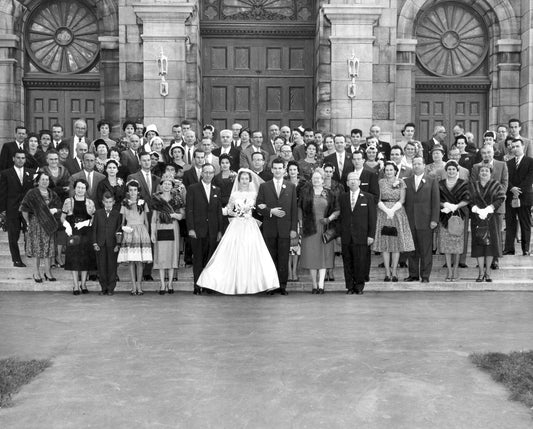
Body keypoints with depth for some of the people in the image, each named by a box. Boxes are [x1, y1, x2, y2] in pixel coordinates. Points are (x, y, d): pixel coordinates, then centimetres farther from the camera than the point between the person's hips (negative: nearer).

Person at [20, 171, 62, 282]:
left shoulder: (52, 194, 8)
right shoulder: (32, 193, -6)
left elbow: (60, 208, 13)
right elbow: (24, 209, -10)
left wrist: (55, 210, -8)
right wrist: (28, 222, -7)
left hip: (49, 224, 4)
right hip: (36, 223, -4)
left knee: (48, 247, 4)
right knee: (37, 247, 1)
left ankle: (47, 271, 13)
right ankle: (37, 272, 10)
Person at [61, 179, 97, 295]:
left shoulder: (90, 203, 7)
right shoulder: (68, 201, 5)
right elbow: (62, 217, 8)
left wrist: (85, 223, -11)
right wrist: (67, 225, -12)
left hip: (86, 234, 1)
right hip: (73, 234, -1)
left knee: (86, 259, 3)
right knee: (74, 259, -2)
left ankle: (83, 284, 15)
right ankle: (76, 286, 4)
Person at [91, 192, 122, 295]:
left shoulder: (117, 214, 4)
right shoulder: (98, 213, 8)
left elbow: (120, 230, 3)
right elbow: (94, 229, 8)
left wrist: (118, 244, -4)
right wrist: (94, 243, 0)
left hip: (112, 244, -1)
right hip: (100, 244, 1)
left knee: (112, 266, 2)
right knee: (101, 266, 3)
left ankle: (111, 288, 9)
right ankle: (104, 288, 12)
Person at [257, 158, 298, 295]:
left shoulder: (291, 187, 9)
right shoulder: (264, 186, 8)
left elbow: (294, 209, 5)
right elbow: (259, 206, 4)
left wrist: (293, 228, -1)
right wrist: (271, 211, -14)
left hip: (285, 228, 0)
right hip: (269, 228, 0)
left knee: (284, 258, 1)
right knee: (270, 258, 3)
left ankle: (282, 285, 8)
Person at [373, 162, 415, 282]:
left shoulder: (401, 183, 5)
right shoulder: (380, 182, 5)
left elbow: (402, 200, -1)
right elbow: (378, 200, 0)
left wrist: (392, 210, -15)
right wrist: (386, 210, -14)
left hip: (398, 213, 0)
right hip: (383, 213, 0)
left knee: (397, 242, -1)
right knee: (384, 243, -2)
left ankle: (394, 272, 6)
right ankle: (387, 273, 4)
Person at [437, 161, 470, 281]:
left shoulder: (463, 184, 4)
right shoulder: (440, 184, 9)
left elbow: (466, 199, -3)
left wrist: (456, 206, -18)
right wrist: (445, 205, -14)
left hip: (459, 215, -1)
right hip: (444, 216, 2)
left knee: (457, 243, -1)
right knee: (446, 243, -1)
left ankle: (455, 269, 9)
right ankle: (449, 270, 6)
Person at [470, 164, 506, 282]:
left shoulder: (496, 185, 7)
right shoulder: (473, 186, 10)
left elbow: (500, 198, -5)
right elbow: (470, 201, 2)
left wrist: (488, 209, -15)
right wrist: (477, 210, -15)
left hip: (491, 218, -1)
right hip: (476, 218, 1)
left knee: (490, 244, -2)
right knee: (478, 244, -3)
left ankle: (488, 272, 7)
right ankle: (481, 272, 2)